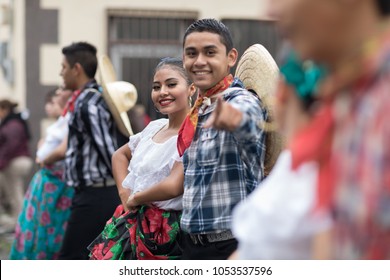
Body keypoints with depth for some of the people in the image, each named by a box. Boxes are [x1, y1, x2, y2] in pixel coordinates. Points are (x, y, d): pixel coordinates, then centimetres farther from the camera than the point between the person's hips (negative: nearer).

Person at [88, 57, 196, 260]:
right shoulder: (154, 127, 11)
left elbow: (173, 186, -26)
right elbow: (120, 155, 27)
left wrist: (135, 198, -8)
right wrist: (124, 193, 9)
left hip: (163, 232, -8)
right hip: (132, 223, 8)